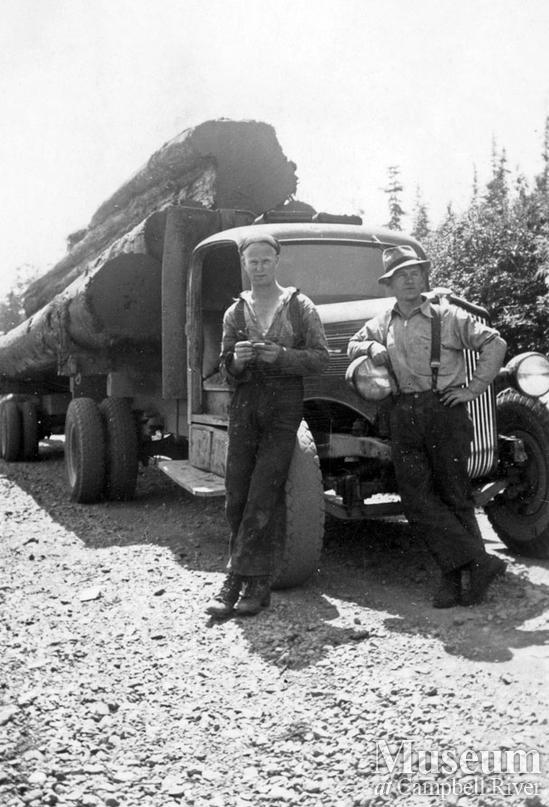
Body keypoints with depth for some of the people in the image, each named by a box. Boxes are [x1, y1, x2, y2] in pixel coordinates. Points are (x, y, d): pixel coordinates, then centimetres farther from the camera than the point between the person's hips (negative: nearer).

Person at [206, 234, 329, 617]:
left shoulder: (300, 306, 5)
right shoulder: (236, 312, 13)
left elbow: (321, 356, -1)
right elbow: (228, 370, 11)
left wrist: (280, 355, -16)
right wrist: (237, 360, -12)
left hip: (284, 408, -3)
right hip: (245, 406, 3)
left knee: (262, 499, -9)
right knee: (237, 497, 0)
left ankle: (237, 580, -3)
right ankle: (257, 582, 12)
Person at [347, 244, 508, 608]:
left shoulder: (447, 316, 3)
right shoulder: (382, 323, 16)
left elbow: (494, 343, -1)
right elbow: (354, 344, 32)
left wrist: (474, 388, -4)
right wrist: (372, 348, 9)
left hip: (445, 411, -3)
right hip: (405, 415, 4)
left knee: (454, 495, 1)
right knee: (417, 497, -7)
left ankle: (457, 576, 6)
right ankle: (479, 562, -4)